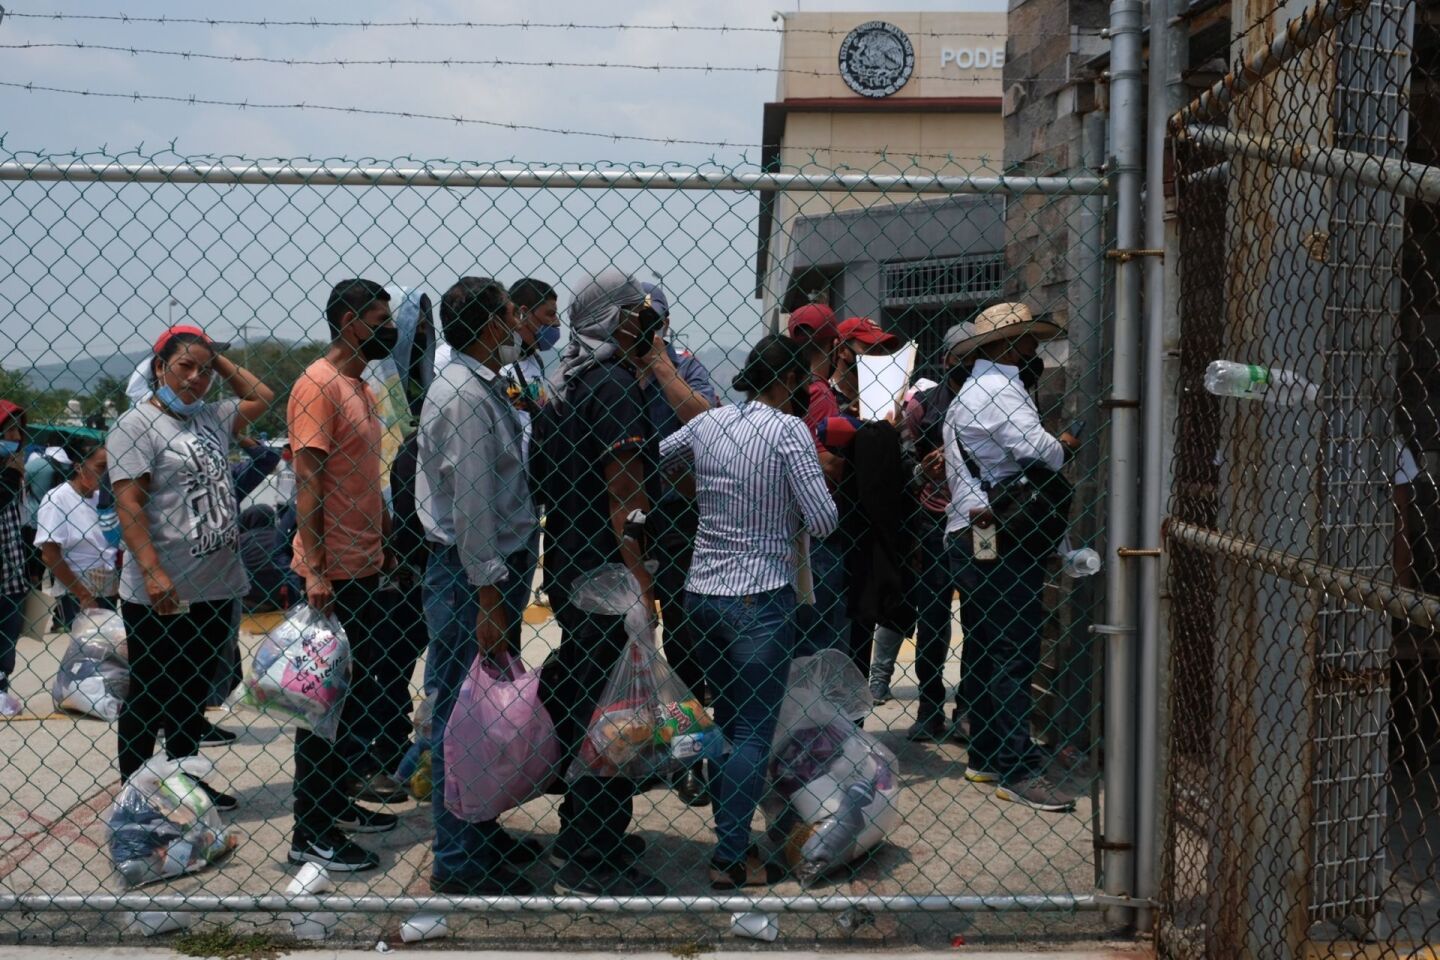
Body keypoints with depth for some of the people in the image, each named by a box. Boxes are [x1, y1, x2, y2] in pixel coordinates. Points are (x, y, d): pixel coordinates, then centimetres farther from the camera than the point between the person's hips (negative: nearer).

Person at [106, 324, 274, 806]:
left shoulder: (211, 417, 12)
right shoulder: (135, 425, -9)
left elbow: (261, 397, 27)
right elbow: (129, 504, -16)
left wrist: (217, 357, 15)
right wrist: (153, 572, -26)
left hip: (215, 586, 7)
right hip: (158, 596, -7)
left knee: (193, 693, 17)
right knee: (149, 694, 3)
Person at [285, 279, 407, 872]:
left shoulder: (360, 388, 16)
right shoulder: (318, 385, -13)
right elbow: (307, 482, -19)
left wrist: (388, 544, 18)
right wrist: (314, 571, -23)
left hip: (365, 567, 10)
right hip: (333, 573, -10)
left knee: (360, 687, 17)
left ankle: (341, 802, 29)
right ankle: (311, 834, 5)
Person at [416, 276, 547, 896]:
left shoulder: (488, 389, 16)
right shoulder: (461, 393, -16)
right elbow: (471, 504, -21)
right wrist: (488, 598, -22)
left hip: (497, 571, 10)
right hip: (470, 575, -10)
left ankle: (480, 834, 29)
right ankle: (460, 861, 4)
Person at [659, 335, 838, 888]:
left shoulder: (708, 423, 6)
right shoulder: (789, 431, -11)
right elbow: (823, 522, -14)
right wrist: (789, 506, 6)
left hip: (701, 593, 6)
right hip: (761, 597, -6)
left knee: (725, 720, 17)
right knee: (754, 732, 0)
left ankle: (728, 838, 24)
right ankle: (731, 859, 1)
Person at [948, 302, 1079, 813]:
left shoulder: (968, 392, 21)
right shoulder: (998, 388, -13)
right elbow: (1038, 449, -22)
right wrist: (1064, 446, -2)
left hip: (971, 537, 11)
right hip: (1002, 541, -11)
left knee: (984, 651, 14)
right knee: (1014, 654, -9)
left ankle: (985, 758, 22)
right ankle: (1017, 770, -8)